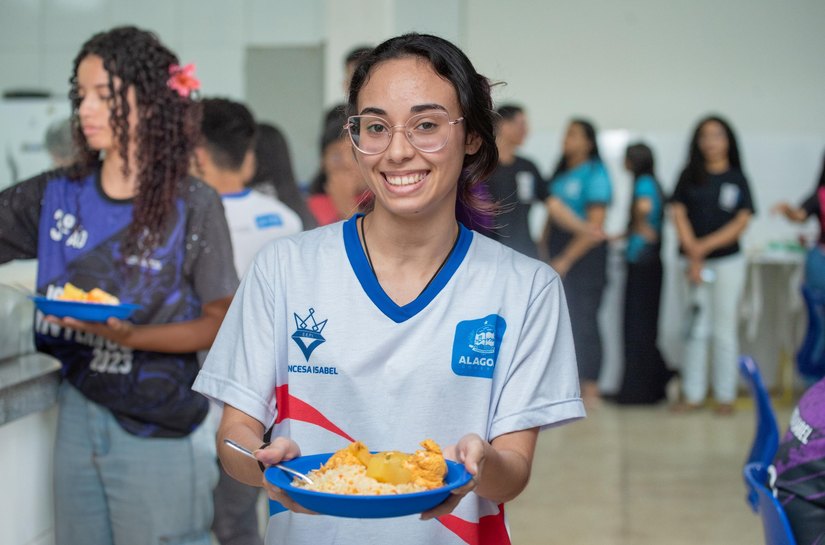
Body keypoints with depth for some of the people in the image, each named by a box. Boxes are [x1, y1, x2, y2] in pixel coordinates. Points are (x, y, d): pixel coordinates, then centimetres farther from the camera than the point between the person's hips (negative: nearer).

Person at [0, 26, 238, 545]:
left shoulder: (193, 206, -7)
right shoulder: (56, 196, 4)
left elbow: (220, 323, -6)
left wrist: (131, 337, -19)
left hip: (158, 429, -4)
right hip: (78, 418, 4)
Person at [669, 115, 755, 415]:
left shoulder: (737, 179, 2)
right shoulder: (689, 176, 6)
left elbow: (742, 222, -4)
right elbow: (679, 214, 1)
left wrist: (705, 246, -11)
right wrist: (693, 256, -9)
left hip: (727, 261, -1)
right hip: (694, 262, 1)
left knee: (724, 328, 1)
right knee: (697, 328, 4)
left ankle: (725, 395, 6)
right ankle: (693, 394, 9)